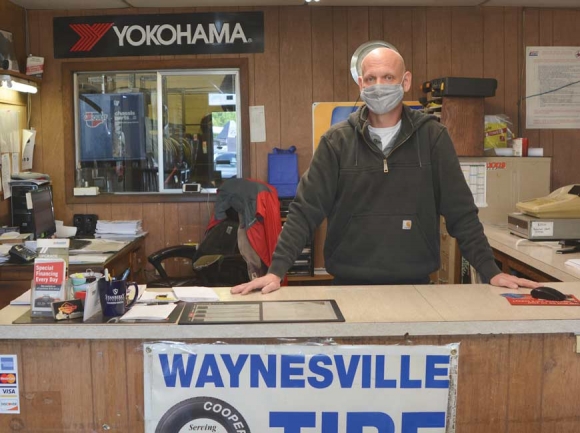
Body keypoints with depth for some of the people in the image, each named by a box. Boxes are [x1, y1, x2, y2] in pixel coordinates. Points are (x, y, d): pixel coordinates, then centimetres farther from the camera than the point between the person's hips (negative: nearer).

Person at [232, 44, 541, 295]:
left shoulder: (431, 136, -1)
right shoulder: (337, 140, -2)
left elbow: (460, 212, 0)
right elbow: (305, 210, -6)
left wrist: (491, 272, -6)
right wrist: (276, 270, -16)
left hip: (414, 285, 1)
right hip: (350, 284, 0)